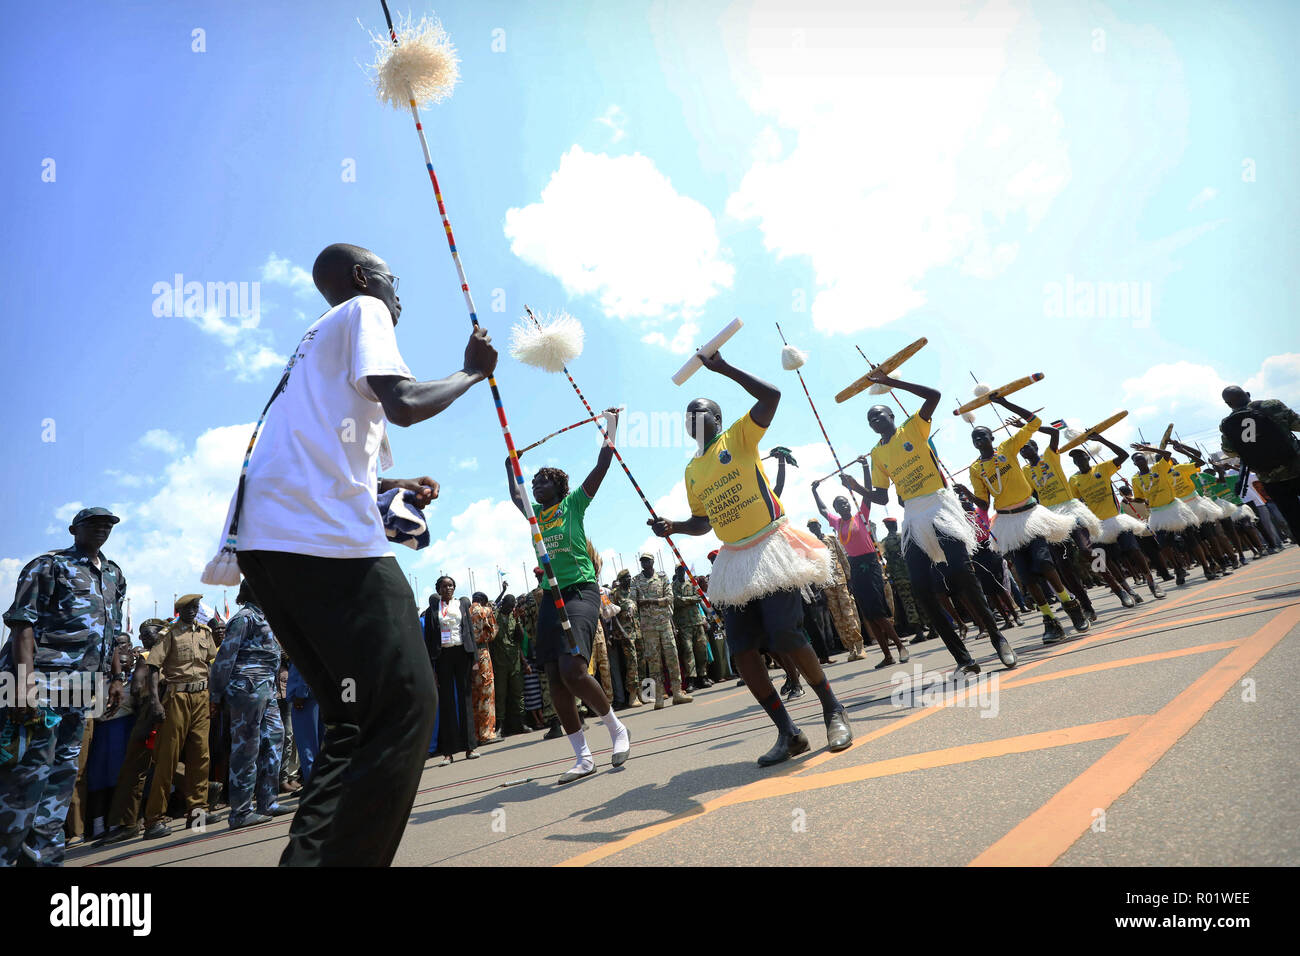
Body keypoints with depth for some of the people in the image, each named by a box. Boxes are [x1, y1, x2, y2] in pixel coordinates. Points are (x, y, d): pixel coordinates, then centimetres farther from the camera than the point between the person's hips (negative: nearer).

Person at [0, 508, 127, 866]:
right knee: (29, 770, -7)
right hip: (43, 681, -7)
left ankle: (43, 854, 19)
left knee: (64, 770, 10)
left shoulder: (115, 576, 17)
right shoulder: (48, 566, -3)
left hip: (82, 689, 7)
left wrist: (117, 678, 15)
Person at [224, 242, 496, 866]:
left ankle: (315, 852, 15)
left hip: (265, 538, 10)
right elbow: (404, 404, -13)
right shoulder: (363, 310, 5)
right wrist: (473, 372, 4)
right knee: (404, 707, -11)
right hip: (326, 538, -10)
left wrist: (396, 485, 31)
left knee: (359, 716, 14)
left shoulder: (317, 338, 32)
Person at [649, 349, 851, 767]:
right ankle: (788, 733, 14)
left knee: (786, 638, -14)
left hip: (770, 549, -6)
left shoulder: (738, 437, -1)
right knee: (742, 650, 0)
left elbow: (771, 395, -15)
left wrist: (724, 368, -14)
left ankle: (833, 711, 11)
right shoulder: (691, 471, 15)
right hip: (734, 561, 6)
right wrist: (674, 526, 3)